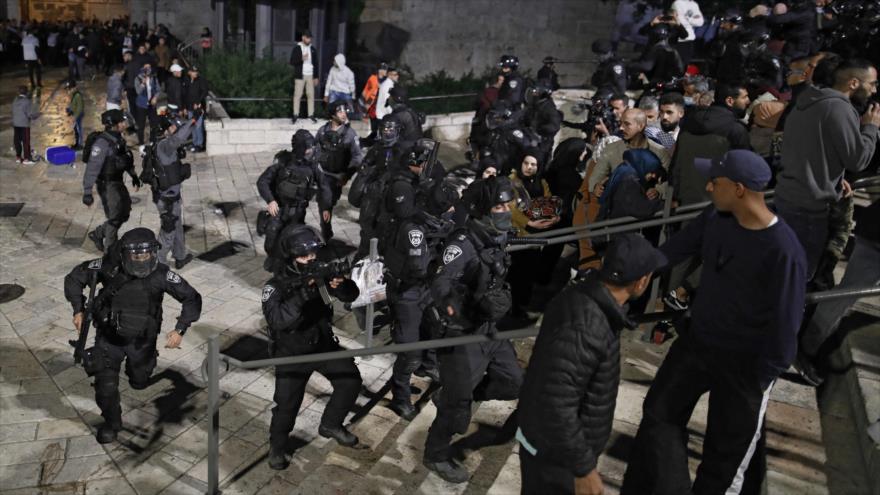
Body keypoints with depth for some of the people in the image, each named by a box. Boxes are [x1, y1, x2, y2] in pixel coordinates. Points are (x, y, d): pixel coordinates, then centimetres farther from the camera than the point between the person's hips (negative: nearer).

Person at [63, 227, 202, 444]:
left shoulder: (161, 275, -23)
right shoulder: (109, 267, -22)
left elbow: (192, 299, -16)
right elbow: (74, 278, -5)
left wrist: (180, 330, -25)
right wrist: (78, 310, -13)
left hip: (142, 341, 1)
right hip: (109, 337, -1)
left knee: (139, 382, 20)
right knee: (106, 386, -8)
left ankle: (138, 371, 57)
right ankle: (111, 422, 22)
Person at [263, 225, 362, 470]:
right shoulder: (276, 286, -20)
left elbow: (352, 295, -10)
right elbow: (277, 319, -35)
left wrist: (340, 285, -33)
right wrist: (301, 295, -46)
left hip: (324, 345, 4)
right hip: (292, 354, -4)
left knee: (351, 381, -3)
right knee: (287, 404, -6)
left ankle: (330, 424, 22)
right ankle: (277, 446, 24)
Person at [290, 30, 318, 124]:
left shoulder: (313, 49, 10)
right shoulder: (297, 48, -1)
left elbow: (315, 63, 13)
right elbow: (292, 62, -4)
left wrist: (316, 77, 9)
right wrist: (301, 59, -20)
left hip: (310, 75, 3)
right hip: (300, 75, -3)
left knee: (311, 95, 1)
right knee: (297, 95, -4)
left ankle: (311, 114, 6)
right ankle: (296, 114, -1)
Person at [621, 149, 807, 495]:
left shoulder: (783, 251, -27)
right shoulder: (715, 218, -8)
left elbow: (785, 323, -21)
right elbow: (675, 250, 6)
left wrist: (763, 378, -14)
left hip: (744, 363, -6)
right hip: (696, 340, 7)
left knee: (727, 451, 13)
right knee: (659, 415, 15)